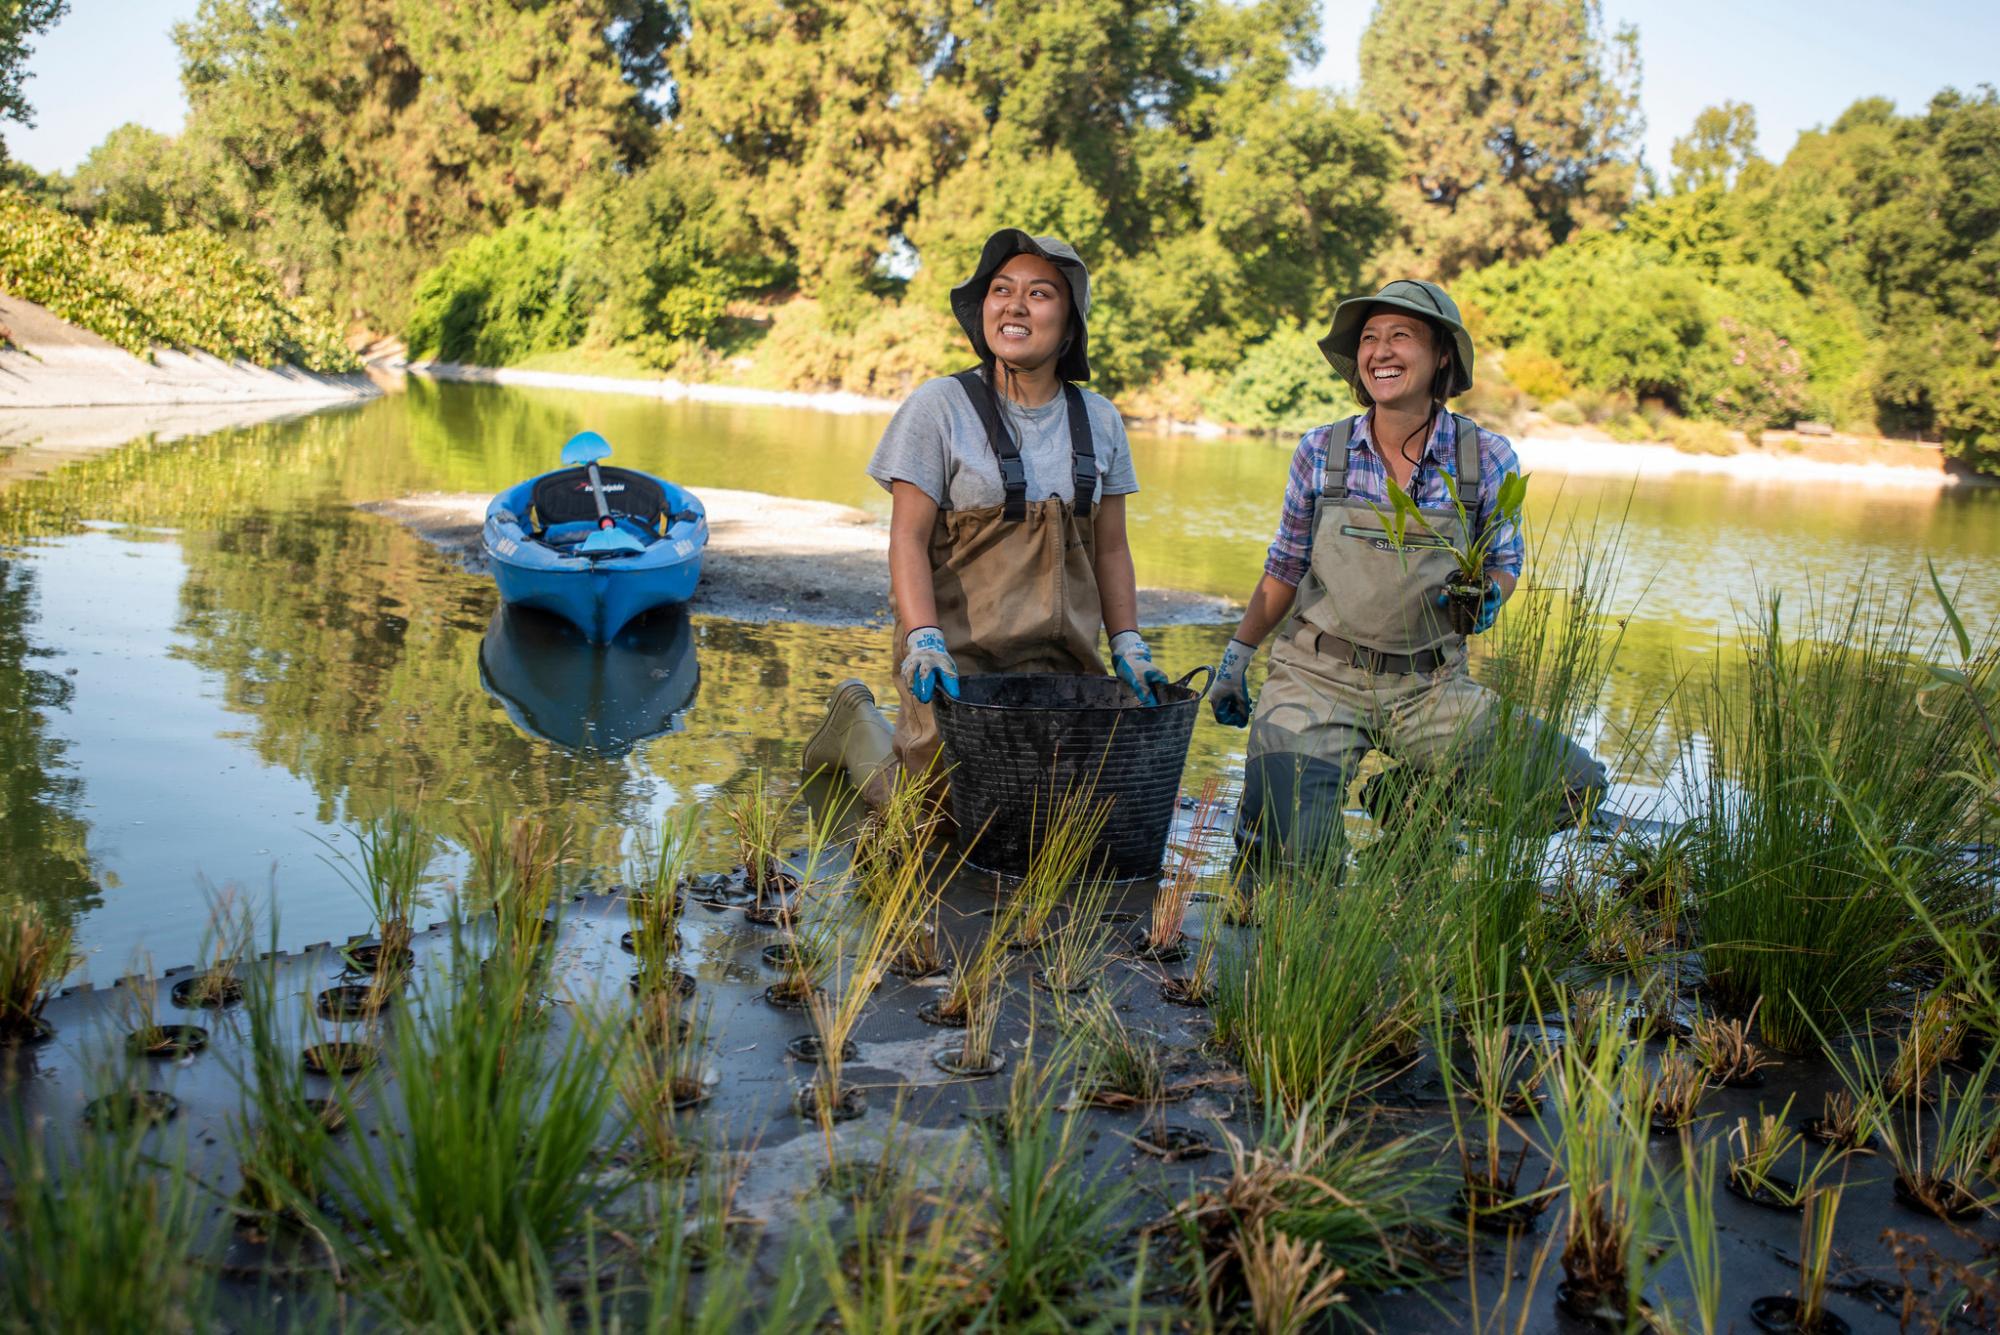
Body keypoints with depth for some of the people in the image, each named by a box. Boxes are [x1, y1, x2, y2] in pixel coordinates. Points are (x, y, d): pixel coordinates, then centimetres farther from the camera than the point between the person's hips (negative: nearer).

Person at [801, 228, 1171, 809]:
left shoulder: (1099, 422, 7)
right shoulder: (939, 407, -6)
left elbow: (1109, 550, 12)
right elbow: (908, 540, -10)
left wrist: (1127, 644, 2)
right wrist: (923, 642, -23)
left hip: (1062, 660, 5)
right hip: (959, 656, -4)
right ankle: (858, 725, 27)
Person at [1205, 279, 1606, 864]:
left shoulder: (1487, 458, -3)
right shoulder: (1321, 452, -1)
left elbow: (1504, 560, 9)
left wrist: (1486, 598, -13)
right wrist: (1238, 652, 5)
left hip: (1429, 687, 1)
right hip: (1316, 678, -1)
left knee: (1576, 784, -14)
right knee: (1285, 854, -18)